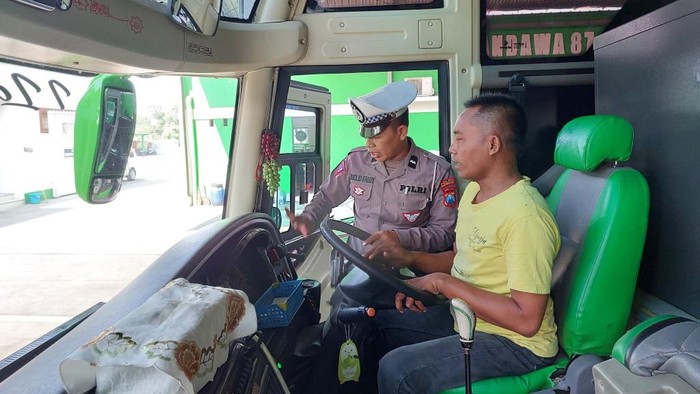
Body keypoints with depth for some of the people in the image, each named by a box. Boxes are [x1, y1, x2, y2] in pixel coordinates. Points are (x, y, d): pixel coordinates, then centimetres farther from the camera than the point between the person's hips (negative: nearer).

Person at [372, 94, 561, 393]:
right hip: (466, 318, 9)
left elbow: (526, 320, -27)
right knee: (376, 324, 8)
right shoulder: (474, 190, 3)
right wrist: (410, 258, -2)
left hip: (516, 343, -9)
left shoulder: (524, 215, -26)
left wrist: (444, 283, -24)